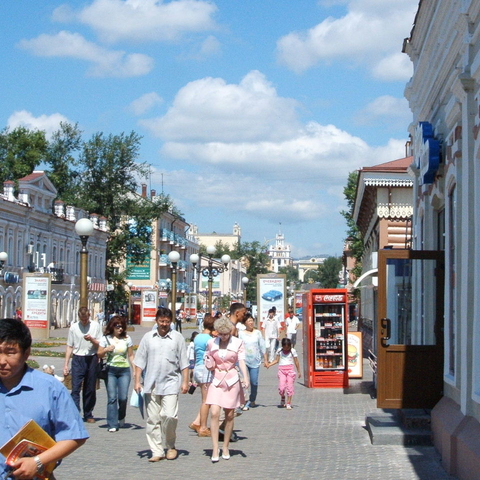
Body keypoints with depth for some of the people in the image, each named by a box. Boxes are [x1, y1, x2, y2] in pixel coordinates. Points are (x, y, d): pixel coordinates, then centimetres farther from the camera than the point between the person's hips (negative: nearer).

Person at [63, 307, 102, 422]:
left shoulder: (96, 326, 5)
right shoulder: (74, 327, 4)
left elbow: (100, 345, 6)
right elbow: (69, 346, 8)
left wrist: (92, 339, -14)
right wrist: (66, 364, 5)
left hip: (92, 359, 1)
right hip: (78, 359, -1)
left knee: (90, 389, 8)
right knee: (76, 388, -10)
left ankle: (88, 415, 18)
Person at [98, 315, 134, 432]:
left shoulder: (127, 339, 6)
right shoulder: (106, 338, 4)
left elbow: (131, 356, 10)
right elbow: (99, 355, 8)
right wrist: (106, 350, -12)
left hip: (124, 370, 1)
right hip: (110, 370, -1)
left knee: (123, 397, -5)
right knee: (112, 397, -6)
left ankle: (121, 417, 25)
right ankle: (112, 424, -1)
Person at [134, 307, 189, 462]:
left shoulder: (177, 337, 5)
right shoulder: (148, 337, 8)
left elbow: (183, 362, 6)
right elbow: (140, 361, 10)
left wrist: (185, 381, 1)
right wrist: (137, 381, 5)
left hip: (171, 383, -2)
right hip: (151, 384, 2)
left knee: (169, 415, -13)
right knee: (153, 419, 3)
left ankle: (171, 446, 9)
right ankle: (157, 451, 11)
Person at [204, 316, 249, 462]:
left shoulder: (238, 343, 0)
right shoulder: (211, 343, 5)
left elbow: (241, 361, -7)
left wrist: (246, 378, -22)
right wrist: (209, 365, -8)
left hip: (232, 380, 0)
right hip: (216, 380, 0)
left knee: (229, 415, 5)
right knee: (214, 413, -13)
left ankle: (225, 447, 19)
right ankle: (215, 449, -11)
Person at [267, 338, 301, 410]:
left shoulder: (293, 351, 1)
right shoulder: (279, 351, 7)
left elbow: (296, 362, 5)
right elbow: (277, 360, 13)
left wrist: (299, 372, 6)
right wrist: (269, 364, 1)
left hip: (290, 369, -1)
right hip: (281, 370, 1)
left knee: (290, 387, -4)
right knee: (281, 387, -11)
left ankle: (288, 404, 5)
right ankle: (282, 398, 19)